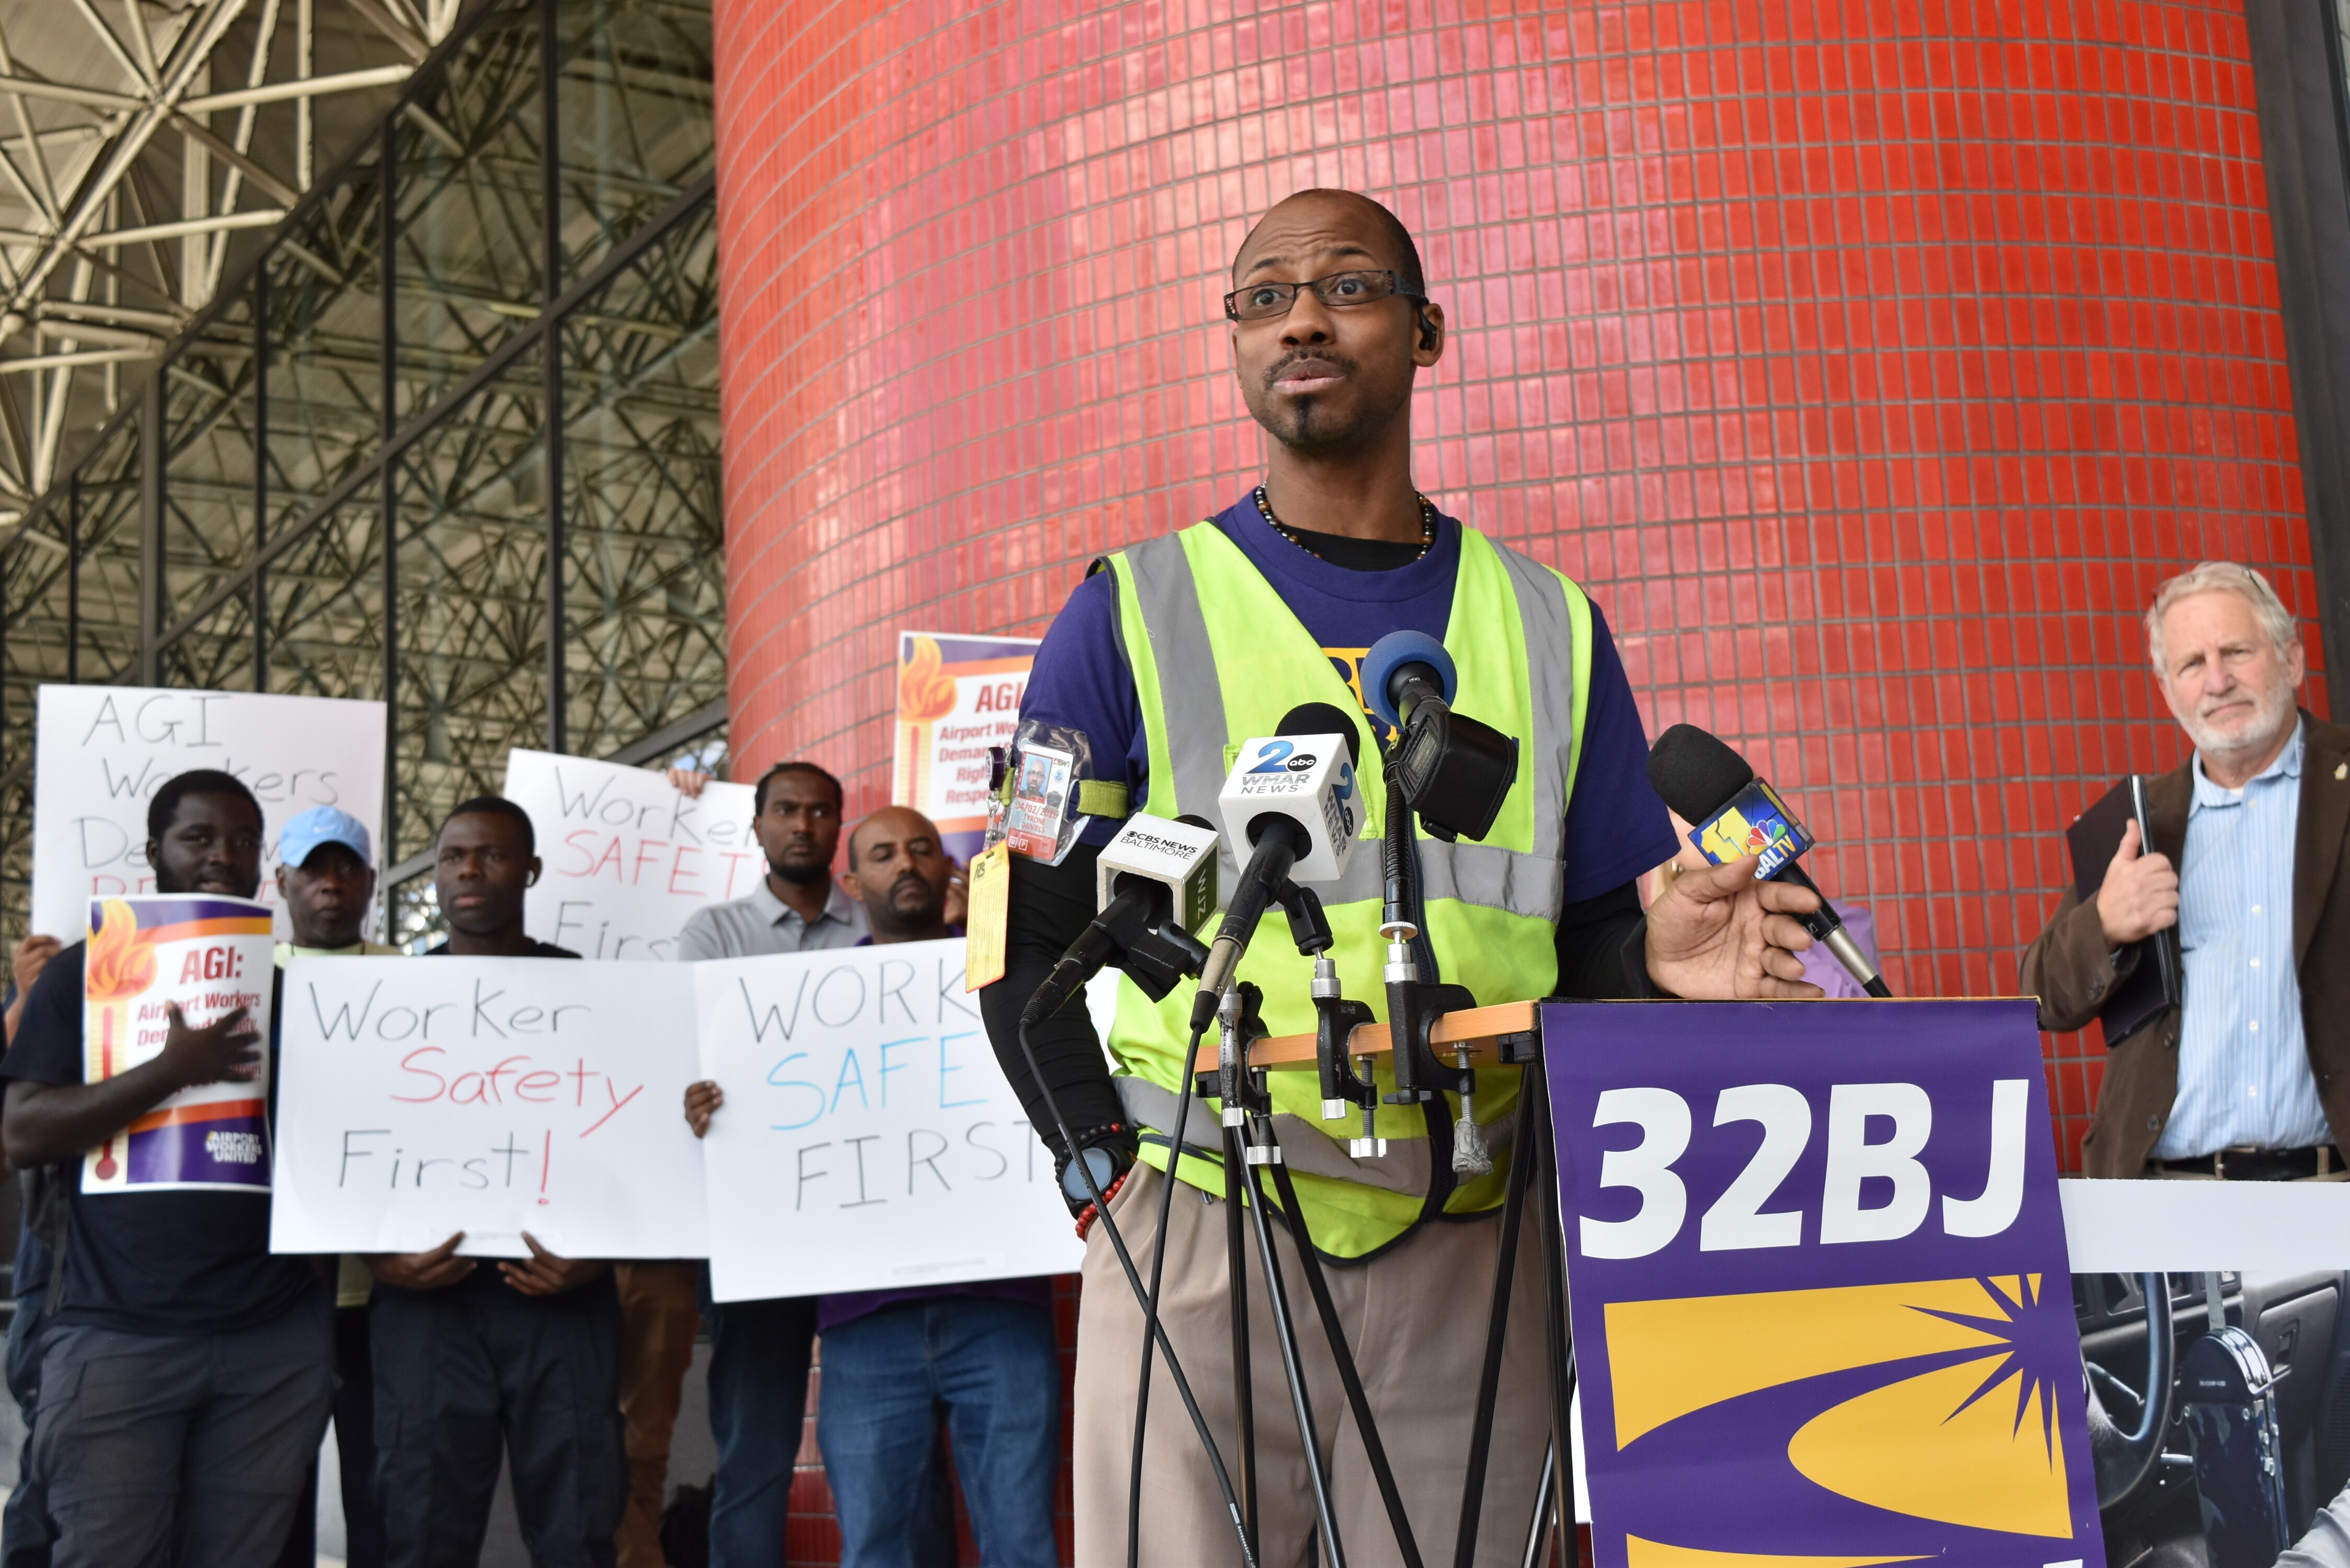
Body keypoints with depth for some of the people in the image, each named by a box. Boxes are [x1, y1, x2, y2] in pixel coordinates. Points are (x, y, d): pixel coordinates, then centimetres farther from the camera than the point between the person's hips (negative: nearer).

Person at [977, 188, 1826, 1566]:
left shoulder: (1549, 627, 11)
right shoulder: (1138, 612, 5)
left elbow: (1594, 934, 12)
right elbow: (1027, 940, 4)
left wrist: (1657, 954, -10)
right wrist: (1103, 1165, -7)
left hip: (1470, 1263, 2)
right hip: (1197, 1249, -2)